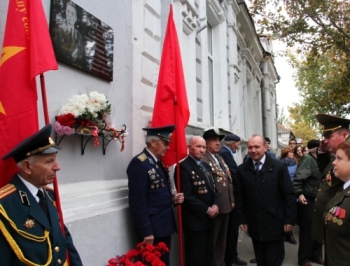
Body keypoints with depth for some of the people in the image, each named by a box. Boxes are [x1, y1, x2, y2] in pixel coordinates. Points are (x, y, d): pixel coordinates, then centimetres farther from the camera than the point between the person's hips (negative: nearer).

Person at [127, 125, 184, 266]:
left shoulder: (157, 162, 11)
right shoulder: (139, 163, -18)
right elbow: (137, 202, -21)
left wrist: (172, 199, 1)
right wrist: (146, 232, -21)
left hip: (165, 226, 9)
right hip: (152, 229, -9)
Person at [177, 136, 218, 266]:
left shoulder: (206, 166, 14)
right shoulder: (184, 166, -15)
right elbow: (187, 196, -20)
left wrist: (215, 205, -3)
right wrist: (207, 210, -15)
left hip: (208, 219, 8)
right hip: (194, 220, -8)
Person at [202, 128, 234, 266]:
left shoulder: (220, 158, 17)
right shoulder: (203, 159, -16)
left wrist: (231, 200, 15)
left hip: (225, 205, 9)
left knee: (222, 240, 20)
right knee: (211, 242, 4)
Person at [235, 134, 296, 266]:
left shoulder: (279, 167, -6)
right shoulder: (242, 169, 1)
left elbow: (289, 195, -4)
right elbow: (239, 197, 5)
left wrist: (289, 219, -7)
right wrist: (242, 219, 3)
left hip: (274, 225, -2)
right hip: (254, 226, 3)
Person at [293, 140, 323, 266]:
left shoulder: (316, 160, 11)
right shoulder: (307, 159, -14)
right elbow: (297, 179, -24)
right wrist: (299, 194, -34)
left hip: (316, 199, 8)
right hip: (307, 200, -8)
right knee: (307, 230, 3)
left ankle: (316, 255, 32)